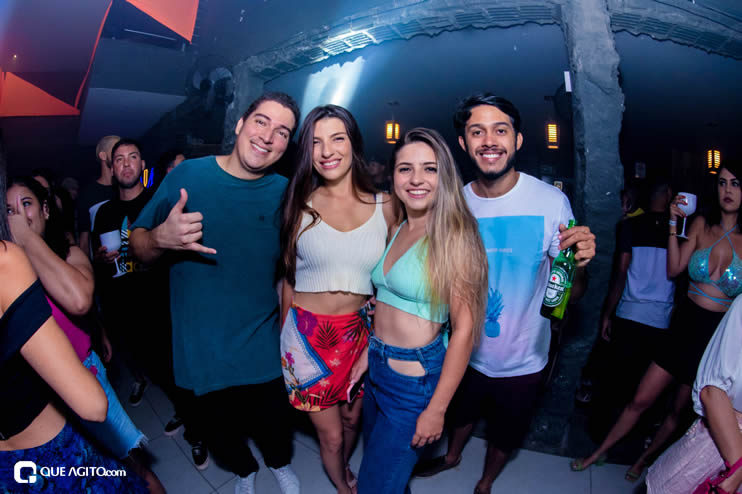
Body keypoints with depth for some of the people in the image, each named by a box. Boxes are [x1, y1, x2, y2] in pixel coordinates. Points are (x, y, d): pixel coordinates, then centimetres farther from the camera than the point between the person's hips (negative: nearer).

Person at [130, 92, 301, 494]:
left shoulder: (285, 192, -7)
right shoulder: (188, 175, -10)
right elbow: (138, 246, -6)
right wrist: (161, 238, -27)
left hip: (264, 350, 0)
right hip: (201, 351, 0)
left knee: (273, 425, 17)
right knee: (221, 433, 19)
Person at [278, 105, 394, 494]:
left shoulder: (384, 207, -3)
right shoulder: (301, 206, -4)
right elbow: (288, 277, 3)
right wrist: (286, 334, 5)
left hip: (360, 334, 2)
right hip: (307, 334, -1)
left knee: (352, 419, 21)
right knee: (330, 433, 11)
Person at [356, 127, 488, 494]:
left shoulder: (454, 236, -19)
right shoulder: (395, 229, 3)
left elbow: (464, 329, -19)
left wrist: (436, 409, -17)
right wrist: (367, 353, 6)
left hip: (416, 379, -7)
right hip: (377, 368, 7)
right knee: (376, 457, 27)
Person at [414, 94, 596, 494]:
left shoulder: (551, 201, -20)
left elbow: (571, 296, -16)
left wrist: (579, 264, -37)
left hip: (521, 360, -2)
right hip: (465, 351, 2)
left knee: (504, 436, 24)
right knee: (461, 412, 29)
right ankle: (452, 455, 62)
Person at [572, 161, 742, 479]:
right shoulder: (702, 224, -1)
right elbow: (674, 270, -1)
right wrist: (674, 224, -6)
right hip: (684, 324, 1)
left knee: (681, 409, 16)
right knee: (641, 400, 6)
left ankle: (643, 459, 40)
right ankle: (598, 453, 24)